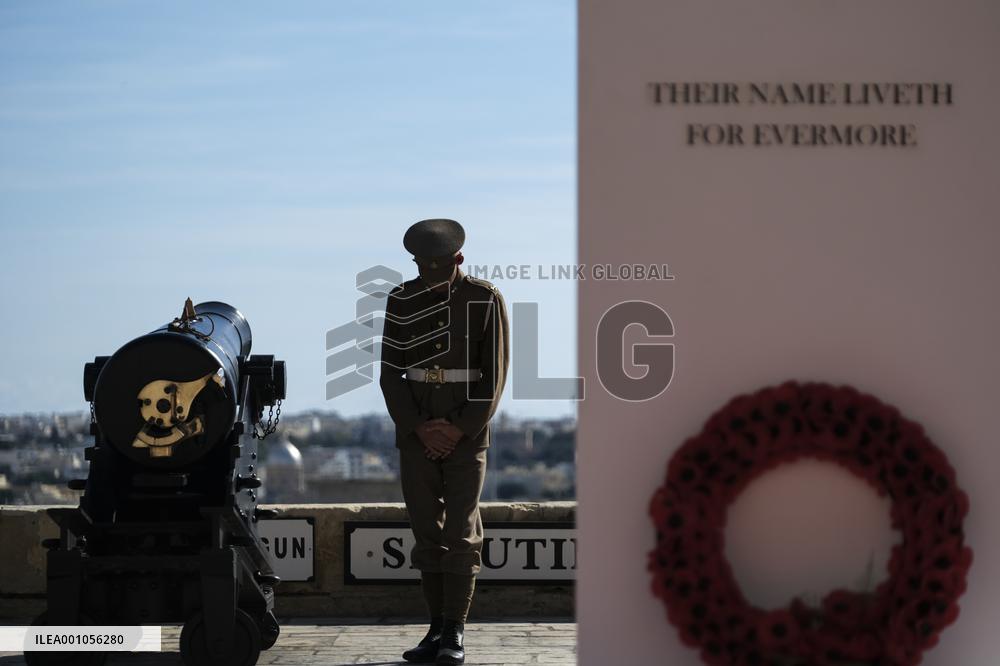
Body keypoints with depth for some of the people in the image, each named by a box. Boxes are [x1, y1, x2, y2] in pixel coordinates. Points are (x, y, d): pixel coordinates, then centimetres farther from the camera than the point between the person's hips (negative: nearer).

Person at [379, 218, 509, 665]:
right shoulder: (402, 300, 3)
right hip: (415, 430, 3)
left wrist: (461, 428, -13)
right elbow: (390, 373, 2)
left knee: (460, 531, -6)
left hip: (467, 431, -3)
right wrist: (418, 427, -10)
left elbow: (495, 373, -5)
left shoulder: (485, 299, -4)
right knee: (427, 532, 3)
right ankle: (437, 629, 8)